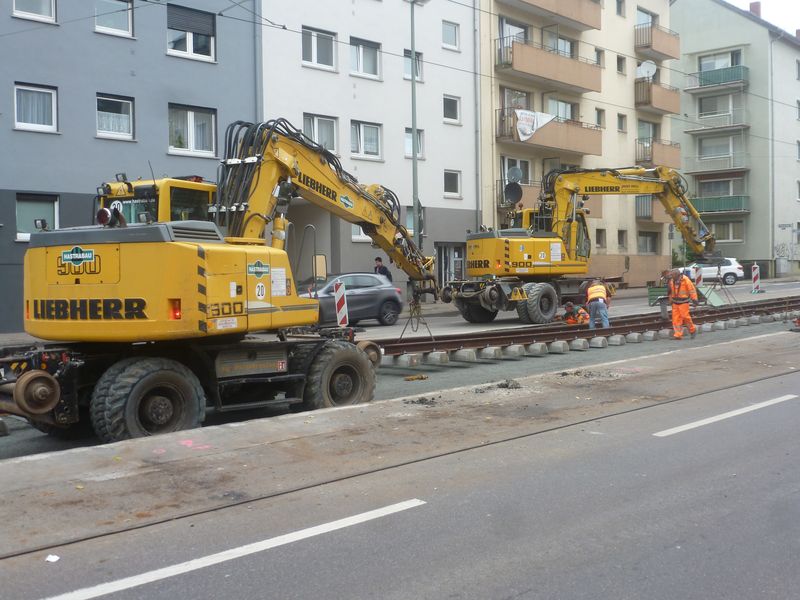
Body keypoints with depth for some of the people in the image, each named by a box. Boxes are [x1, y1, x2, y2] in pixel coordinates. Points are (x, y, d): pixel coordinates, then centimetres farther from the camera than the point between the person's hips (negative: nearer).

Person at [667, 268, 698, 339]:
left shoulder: (685, 280, -11)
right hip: (675, 302, 5)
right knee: (676, 319, 0)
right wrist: (670, 299, 22)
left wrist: (694, 299, -13)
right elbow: (670, 291, 20)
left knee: (685, 317, -7)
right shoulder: (672, 281, 5)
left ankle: (693, 330, 15)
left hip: (683, 302, -5)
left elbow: (692, 289, -10)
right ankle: (678, 335, 3)